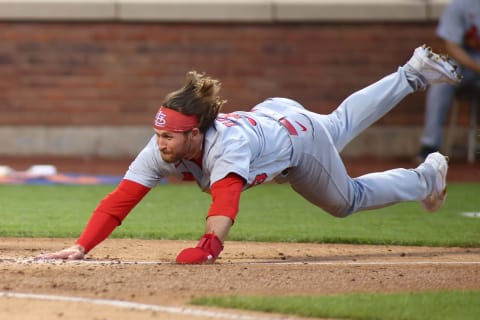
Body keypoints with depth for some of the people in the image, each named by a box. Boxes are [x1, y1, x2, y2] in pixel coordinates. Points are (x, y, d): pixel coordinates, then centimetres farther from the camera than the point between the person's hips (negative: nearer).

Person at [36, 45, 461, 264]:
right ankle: (413, 75, 52)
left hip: (297, 131, -5)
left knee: (347, 199, 17)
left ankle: (425, 178, 44)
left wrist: (207, 247, -83)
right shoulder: (161, 150, -33)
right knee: (340, 124, 31)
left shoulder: (228, 144, -49)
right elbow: (120, 200, -39)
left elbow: (225, 200, -65)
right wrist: (81, 246, -53)